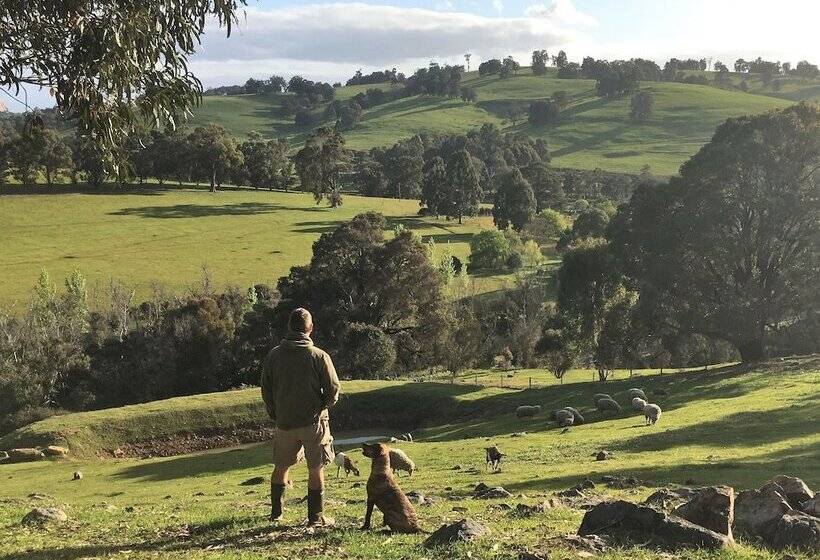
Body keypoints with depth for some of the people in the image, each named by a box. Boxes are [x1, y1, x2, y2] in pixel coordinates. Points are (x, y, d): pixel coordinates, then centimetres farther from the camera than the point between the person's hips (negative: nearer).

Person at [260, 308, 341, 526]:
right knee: (316, 469, 7)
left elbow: (265, 389, 4)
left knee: (281, 467, 18)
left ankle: (276, 512, 25)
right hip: (313, 422, -3)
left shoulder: (274, 355, -1)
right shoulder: (319, 356, -11)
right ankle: (316, 516, 11)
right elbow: (333, 390, -9)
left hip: (284, 423, 3)